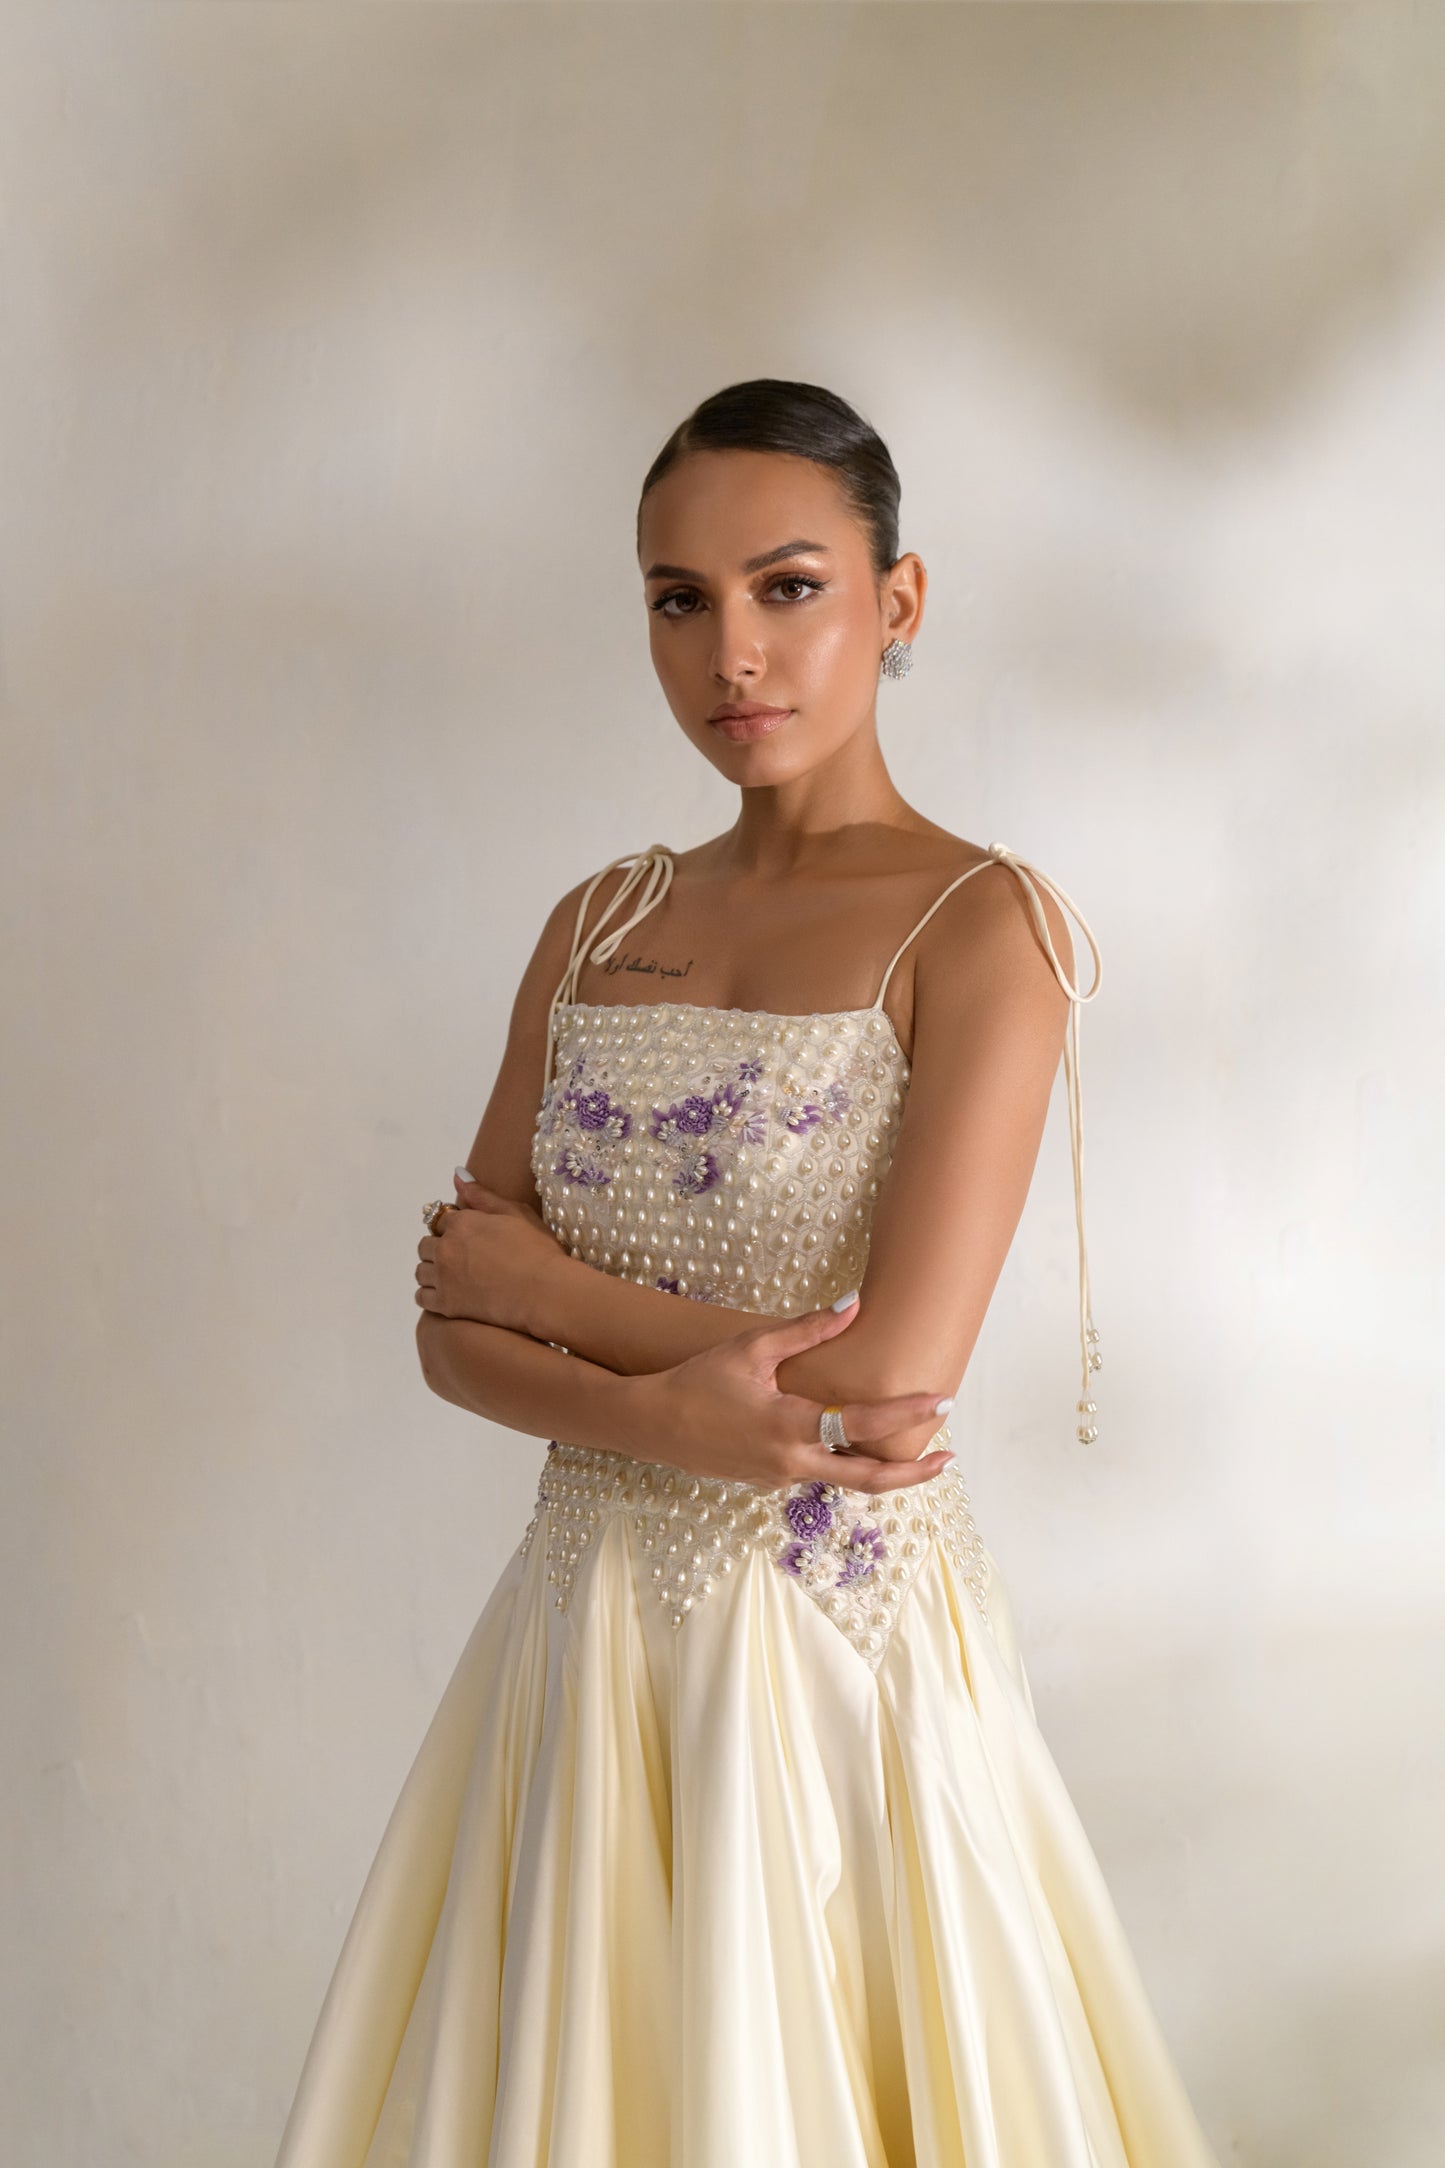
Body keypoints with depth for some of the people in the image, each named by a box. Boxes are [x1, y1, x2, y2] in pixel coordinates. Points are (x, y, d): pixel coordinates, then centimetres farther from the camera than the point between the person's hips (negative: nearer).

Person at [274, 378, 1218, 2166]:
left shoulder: (981, 922, -10)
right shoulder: (602, 922, 7)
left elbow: (889, 1380, -19)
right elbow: (453, 1328, 3)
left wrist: (540, 1282, -9)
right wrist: (662, 1407, -17)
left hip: (841, 1630, -5)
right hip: (595, 1623, 5)